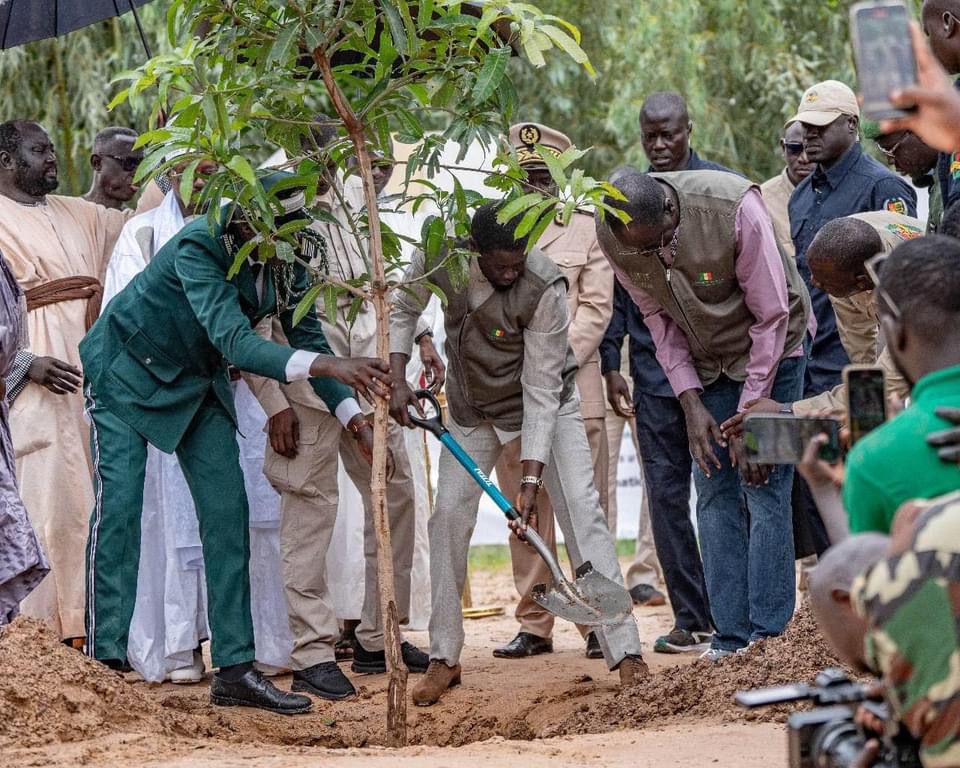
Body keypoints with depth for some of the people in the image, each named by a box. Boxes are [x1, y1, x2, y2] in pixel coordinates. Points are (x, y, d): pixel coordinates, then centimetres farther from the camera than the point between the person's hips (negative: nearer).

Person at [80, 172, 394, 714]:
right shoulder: (199, 247, -34)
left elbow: (306, 336, -4)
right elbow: (234, 341, -43)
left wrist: (357, 420, -14)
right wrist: (328, 365, -54)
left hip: (198, 381, 7)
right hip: (127, 370, -6)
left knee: (228, 512, -2)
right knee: (119, 506, -14)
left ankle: (235, 669, -1)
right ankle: (105, 662, -10)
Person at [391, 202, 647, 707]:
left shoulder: (545, 288, -33)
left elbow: (541, 391, -30)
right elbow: (403, 311, -1)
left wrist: (530, 480, -33)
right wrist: (397, 380, -15)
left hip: (547, 405, -3)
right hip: (472, 407, 4)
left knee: (580, 509, -15)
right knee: (449, 516, -4)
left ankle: (625, 651, -16)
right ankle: (444, 658, 8)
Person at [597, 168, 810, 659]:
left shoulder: (734, 209, -32)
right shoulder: (614, 236, -19)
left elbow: (771, 317, -23)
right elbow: (658, 319, -3)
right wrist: (691, 404, -11)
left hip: (770, 352, -4)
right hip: (705, 363, 5)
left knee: (764, 490, -10)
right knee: (715, 496, 0)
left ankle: (769, 636, -8)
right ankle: (731, 635, 3)